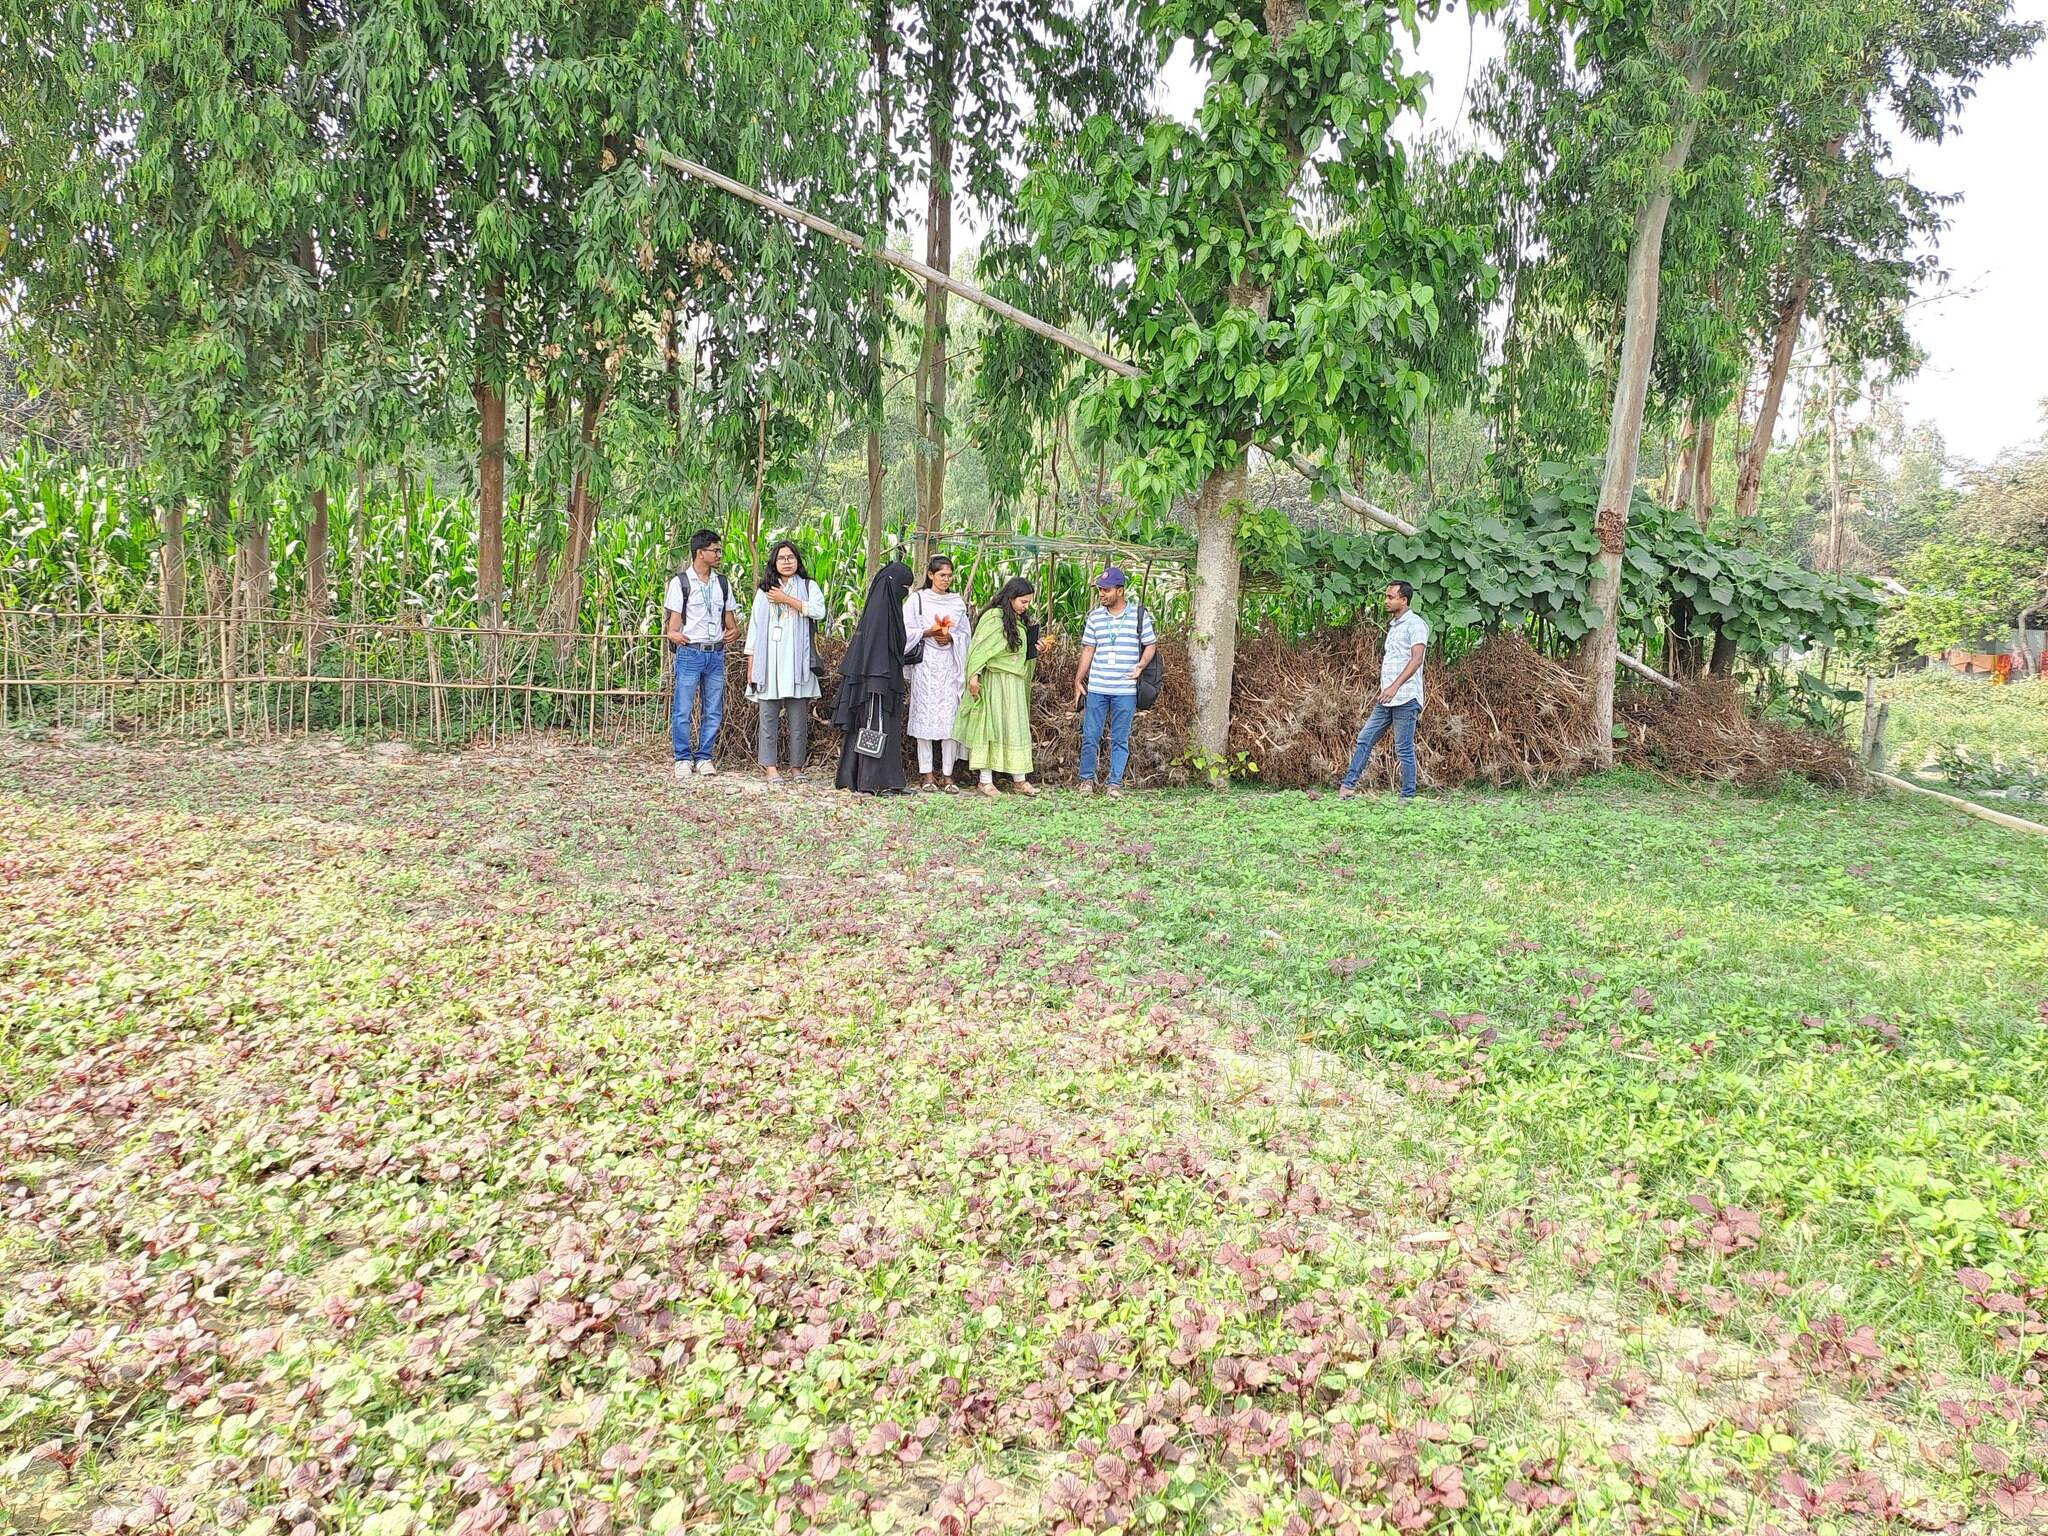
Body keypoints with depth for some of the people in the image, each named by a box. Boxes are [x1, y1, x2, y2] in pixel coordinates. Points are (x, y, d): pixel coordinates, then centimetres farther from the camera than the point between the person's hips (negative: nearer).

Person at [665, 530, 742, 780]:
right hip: (690, 653, -5)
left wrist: (734, 630, -6)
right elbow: (674, 618, -3)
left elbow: (729, 616, 15)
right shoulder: (680, 582, -2)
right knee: (682, 710, -1)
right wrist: (672, 633, -24)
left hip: (716, 654, 5)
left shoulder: (722, 583, 12)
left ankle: (704, 757, 16)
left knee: (713, 711, 7)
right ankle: (683, 758, 9)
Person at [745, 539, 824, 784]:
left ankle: (796, 766, 6)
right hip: (768, 661, 2)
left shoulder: (809, 587, 10)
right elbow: (754, 626, 13)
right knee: (769, 715, -2)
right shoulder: (764, 591, 16)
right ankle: (770, 765, -1)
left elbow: (819, 611, -10)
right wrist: (750, 664, 7)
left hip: (797, 661, -2)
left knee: (799, 716, -1)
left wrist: (786, 599, -8)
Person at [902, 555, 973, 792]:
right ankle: (927, 774, 0)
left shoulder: (957, 602, 13)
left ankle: (947, 774, -1)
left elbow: (966, 633, 14)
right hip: (925, 664, -2)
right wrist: (929, 632, -13)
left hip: (950, 664, 3)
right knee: (925, 715, -4)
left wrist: (951, 637, -5)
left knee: (951, 716, -4)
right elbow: (906, 631, -1)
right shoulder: (917, 599, 4)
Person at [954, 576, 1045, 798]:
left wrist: (1036, 650, 6)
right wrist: (974, 675, -21)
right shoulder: (993, 618, -10)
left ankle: (1019, 779, 11)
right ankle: (986, 780, 3)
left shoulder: (1021, 622, 14)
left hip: (1015, 683, 8)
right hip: (993, 681, -8)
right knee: (990, 727, -2)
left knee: (1016, 729, 7)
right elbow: (980, 648, -14)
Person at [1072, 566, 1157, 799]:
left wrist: (1141, 665, -14)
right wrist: (1078, 681, 8)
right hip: (1096, 688, 2)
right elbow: (1088, 649, 10)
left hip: (1126, 689, -2)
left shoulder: (1139, 615, 0)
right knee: (1090, 736, 4)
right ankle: (1087, 779, 19)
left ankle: (1115, 783, 13)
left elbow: (1151, 645, 5)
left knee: (1120, 739, 4)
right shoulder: (1095, 616, 6)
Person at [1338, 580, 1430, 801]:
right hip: (1387, 699, 9)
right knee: (1364, 740, 6)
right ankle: (1348, 786, 9)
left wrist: (1395, 686, -28)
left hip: (1405, 698, -9)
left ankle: (1408, 797, 3)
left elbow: (1416, 659, -20)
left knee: (1404, 749, -4)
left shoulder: (1415, 624, -8)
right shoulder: (1393, 625, 20)